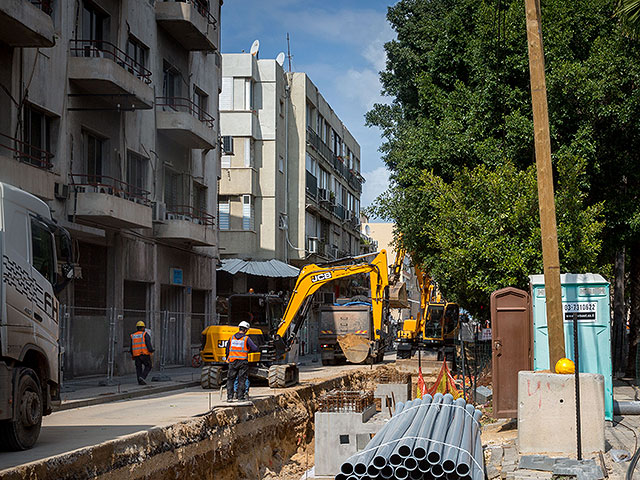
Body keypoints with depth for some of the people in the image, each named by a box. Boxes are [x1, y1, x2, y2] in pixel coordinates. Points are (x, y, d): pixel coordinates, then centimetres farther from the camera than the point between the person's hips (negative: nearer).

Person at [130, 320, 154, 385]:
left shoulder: (133, 336, 9)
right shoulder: (145, 334, -5)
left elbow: (131, 346, 14)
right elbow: (148, 344, -15)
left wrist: (132, 355, 21)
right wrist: (151, 351, -11)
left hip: (136, 355, 4)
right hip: (145, 354, -4)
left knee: (138, 368, 9)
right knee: (148, 366, 6)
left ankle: (140, 381, 2)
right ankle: (142, 377, -14)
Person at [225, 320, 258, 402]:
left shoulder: (232, 338, 7)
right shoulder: (246, 338, -4)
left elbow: (227, 350, 13)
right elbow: (255, 349, -9)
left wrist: (227, 359, 25)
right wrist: (249, 350, 11)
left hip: (233, 361, 3)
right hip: (243, 361, -3)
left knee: (230, 379, 8)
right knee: (242, 380, 4)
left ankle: (229, 397, 3)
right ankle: (241, 396, 3)